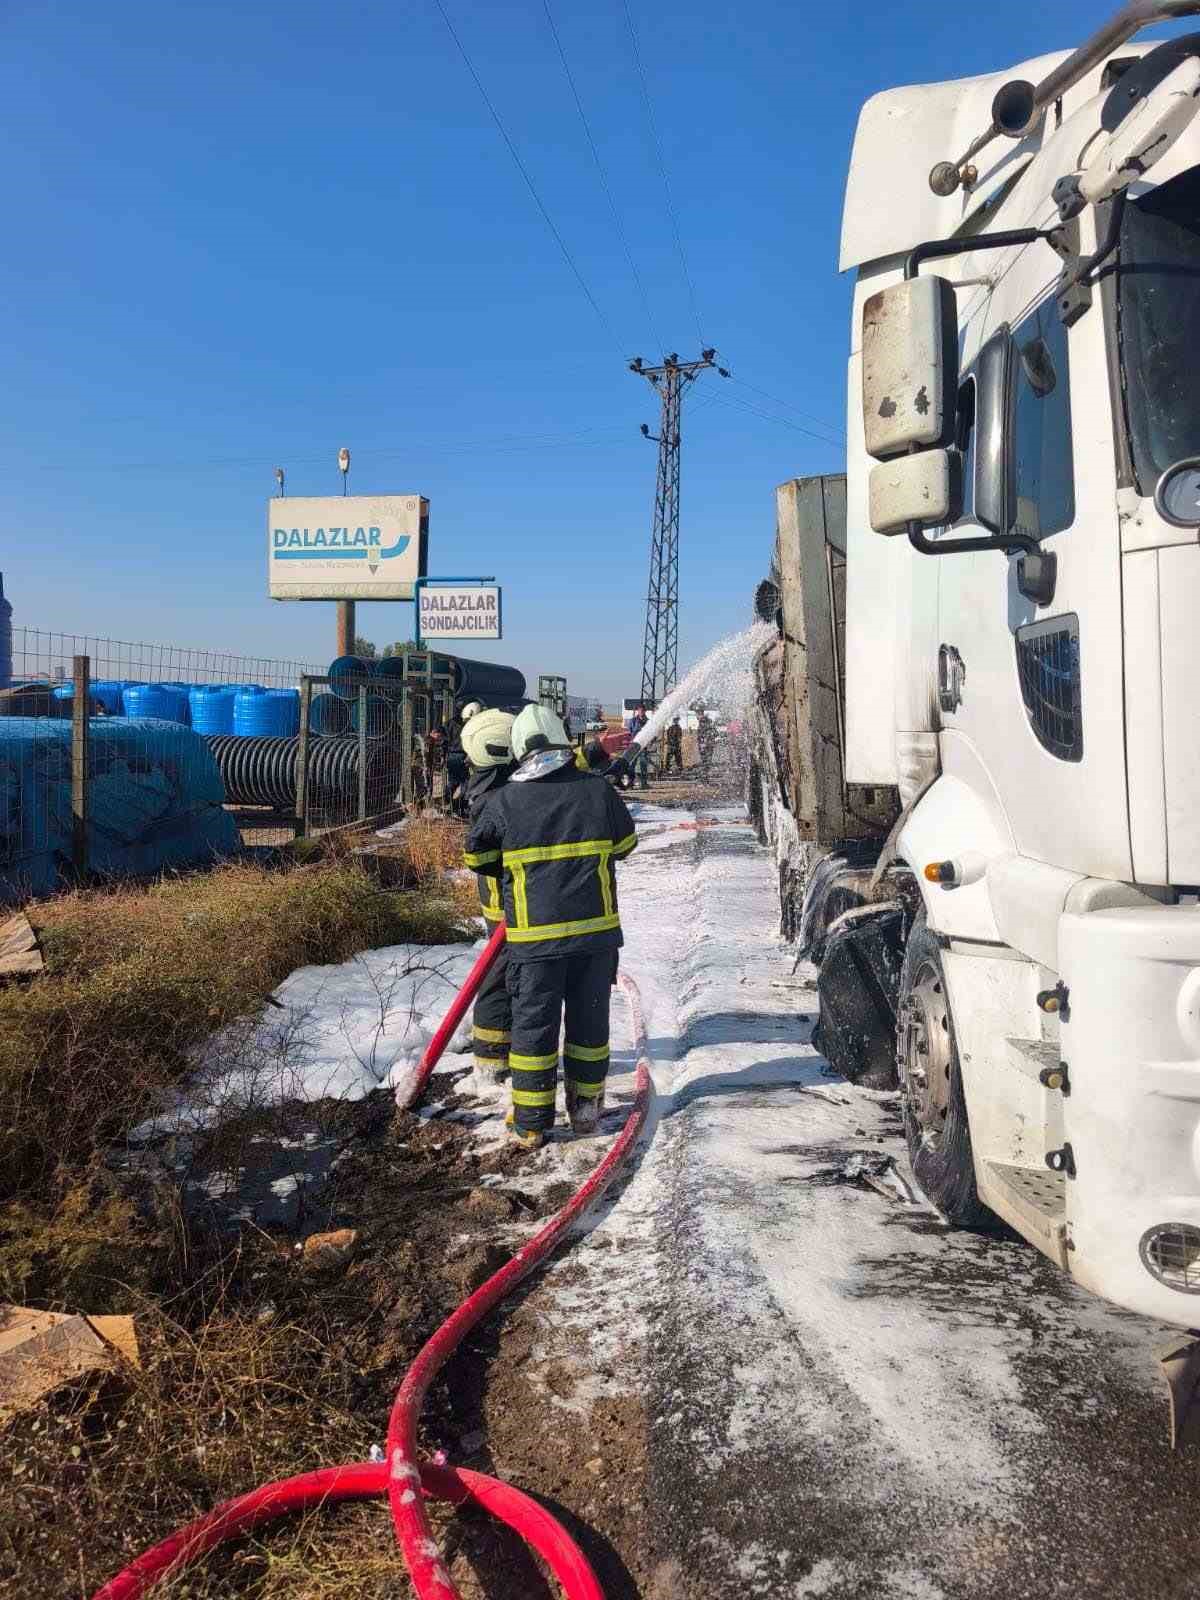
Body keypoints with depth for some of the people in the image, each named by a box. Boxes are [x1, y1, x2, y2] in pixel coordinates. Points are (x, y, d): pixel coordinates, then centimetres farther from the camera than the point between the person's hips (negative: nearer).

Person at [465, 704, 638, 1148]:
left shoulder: (503, 801, -7)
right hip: (596, 930, 2)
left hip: (534, 936, -2)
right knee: (589, 1019, 15)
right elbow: (625, 843, 12)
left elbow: (476, 856, 6)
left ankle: (530, 1122, 15)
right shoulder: (599, 791, -3)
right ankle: (586, 1108, 26)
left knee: (533, 1023, 9)